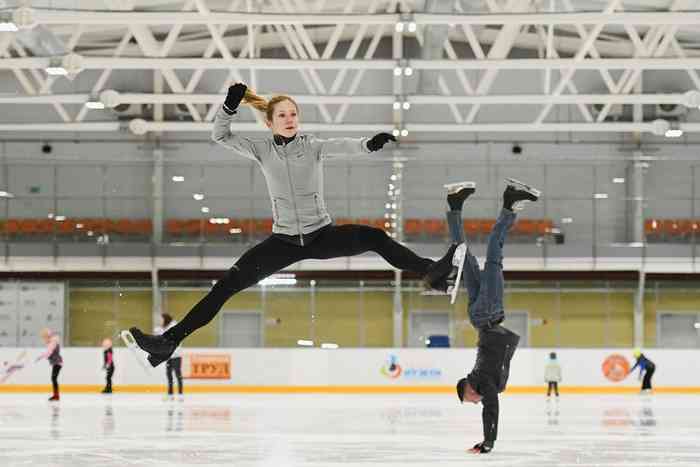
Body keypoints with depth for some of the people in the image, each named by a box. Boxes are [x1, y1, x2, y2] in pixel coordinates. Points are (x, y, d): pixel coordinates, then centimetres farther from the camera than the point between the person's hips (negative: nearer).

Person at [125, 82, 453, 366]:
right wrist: (230, 106, -23)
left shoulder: (314, 146, -3)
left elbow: (344, 146, -22)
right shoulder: (263, 151, 1)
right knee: (229, 283, -10)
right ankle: (169, 340, -13)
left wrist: (369, 144, -44)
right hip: (284, 241, 1)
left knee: (374, 237, -25)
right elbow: (220, 136, -5)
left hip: (321, 235, -1)